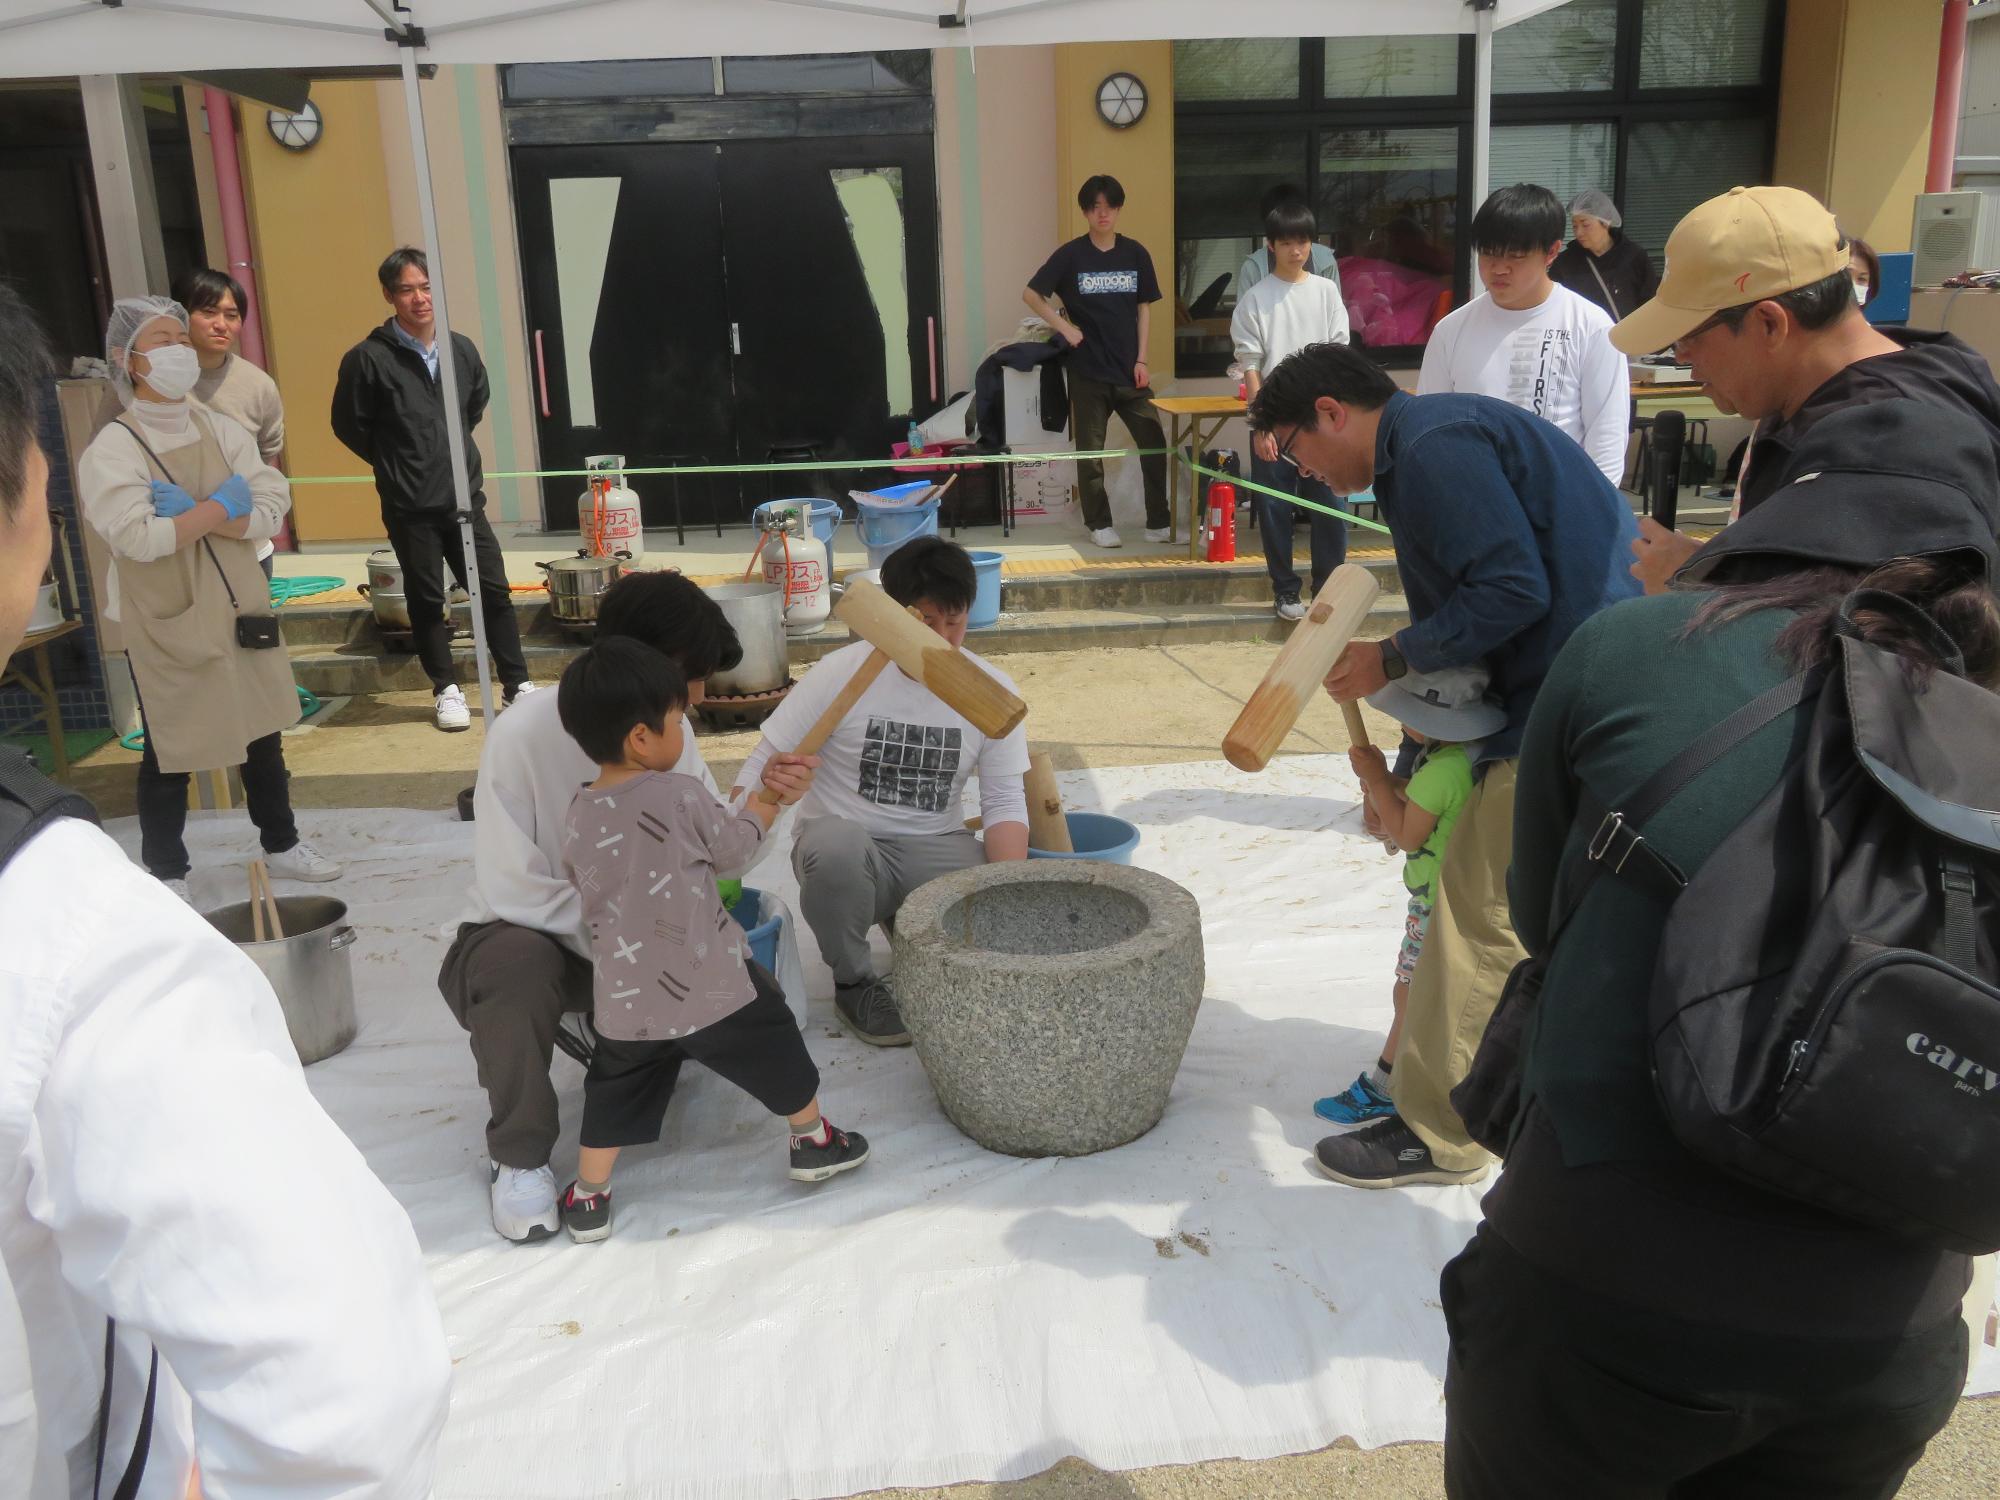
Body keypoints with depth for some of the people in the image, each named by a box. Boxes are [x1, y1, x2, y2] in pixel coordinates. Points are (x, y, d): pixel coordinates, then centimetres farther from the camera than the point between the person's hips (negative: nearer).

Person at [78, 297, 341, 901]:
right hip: (165, 627, -5)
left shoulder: (221, 431, 2)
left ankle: (281, 844, 33)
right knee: (169, 755, 4)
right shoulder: (111, 449, -12)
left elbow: (272, 511, -7)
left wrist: (191, 513, -20)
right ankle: (166, 872, 19)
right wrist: (222, 505, -15)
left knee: (263, 735, 16)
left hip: (239, 612, 5)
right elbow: (138, 537, -25)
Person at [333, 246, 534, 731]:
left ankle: (517, 684, 13)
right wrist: (396, 464, 5)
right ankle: (446, 688, 20)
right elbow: (349, 425, -2)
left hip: (464, 497, 3)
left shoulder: (463, 350, 2)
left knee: (494, 591, 4)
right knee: (427, 600, 7)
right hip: (409, 506, -3)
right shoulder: (368, 358, -11)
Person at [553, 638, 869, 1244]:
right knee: (776, 1053, 19)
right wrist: (762, 806, 15)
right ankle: (814, 1141, 35)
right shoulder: (680, 796, -18)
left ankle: (588, 1199, 26)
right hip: (711, 987, -4)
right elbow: (734, 850, -4)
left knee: (614, 1096, 19)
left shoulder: (576, 819, -2)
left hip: (624, 999, 4)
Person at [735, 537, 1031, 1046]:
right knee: (835, 841, -40)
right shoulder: (842, 672, -10)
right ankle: (854, 982, -10)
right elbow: (766, 761, -7)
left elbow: (1004, 802, -2)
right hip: (845, 845, -3)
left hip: (935, 848, 3)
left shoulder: (994, 690, -2)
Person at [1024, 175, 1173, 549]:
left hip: (1128, 370, 2)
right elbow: (1031, 295, 2)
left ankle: (1158, 522, 8)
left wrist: (1142, 360, 1)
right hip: (1088, 371, -2)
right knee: (1090, 450, 5)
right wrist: (1064, 326, -8)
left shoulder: (1135, 254, 4)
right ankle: (1099, 523, 17)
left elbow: (1143, 308, 8)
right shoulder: (1070, 255, -3)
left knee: (1154, 444, -2)